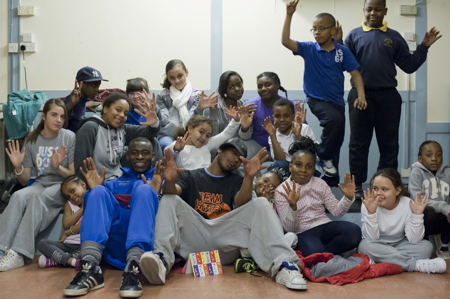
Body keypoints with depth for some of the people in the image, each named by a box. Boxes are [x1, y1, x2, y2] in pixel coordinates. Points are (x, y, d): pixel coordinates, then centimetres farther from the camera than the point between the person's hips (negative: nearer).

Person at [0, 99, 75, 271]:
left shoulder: (69, 137, -4)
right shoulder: (32, 140, 4)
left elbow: (74, 175, -4)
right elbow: (25, 180, 7)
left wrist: (57, 167, -23)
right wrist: (18, 168, -15)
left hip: (64, 186, -3)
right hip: (41, 184, 3)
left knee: (39, 197, -35)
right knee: (18, 196, -30)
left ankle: (18, 254, -39)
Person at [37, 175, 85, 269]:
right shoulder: (69, 205, 19)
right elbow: (66, 225, 2)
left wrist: (69, 232, 0)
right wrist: (82, 209, -1)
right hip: (67, 244, 5)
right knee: (42, 243, -15)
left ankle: (54, 260, -33)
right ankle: (71, 260, -32)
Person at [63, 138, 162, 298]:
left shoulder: (160, 179, 23)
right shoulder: (114, 183, 30)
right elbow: (93, 210, 16)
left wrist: (155, 194, -12)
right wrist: (94, 190, 0)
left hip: (146, 243, -2)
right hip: (115, 246, 2)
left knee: (143, 189, -23)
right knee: (99, 192, -17)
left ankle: (133, 268, -44)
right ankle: (90, 268, -38)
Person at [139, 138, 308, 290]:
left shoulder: (236, 181, 23)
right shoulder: (190, 176, 21)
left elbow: (242, 204, 1)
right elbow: (172, 192, 1)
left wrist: (249, 176, -17)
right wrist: (169, 180, -25)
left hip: (226, 242, 0)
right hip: (193, 238, 0)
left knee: (260, 204, -18)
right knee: (169, 201, -18)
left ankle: (281, 265, -40)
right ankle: (162, 258, -42)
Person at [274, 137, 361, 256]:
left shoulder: (320, 184, 12)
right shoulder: (282, 191, 0)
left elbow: (336, 211, 9)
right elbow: (289, 228, -8)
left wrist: (348, 198, -10)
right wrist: (292, 206, -26)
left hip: (325, 225, 5)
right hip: (303, 233, -5)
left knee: (354, 231, -24)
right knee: (316, 253, -37)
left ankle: (322, 253, -12)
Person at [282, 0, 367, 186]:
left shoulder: (342, 51, -3)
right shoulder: (309, 49, -6)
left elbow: (355, 73, -3)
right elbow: (285, 41, -17)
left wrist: (361, 95, -17)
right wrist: (289, 15, -26)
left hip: (337, 101, 3)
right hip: (317, 99, -3)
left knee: (337, 142, 11)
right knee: (335, 119, -33)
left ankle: (331, 181, 28)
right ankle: (323, 156, -10)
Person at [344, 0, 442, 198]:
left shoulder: (394, 37, 9)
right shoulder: (354, 35, 5)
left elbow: (409, 66, 9)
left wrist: (424, 47, 0)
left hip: (388, 96, 2)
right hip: (360, 95, -2)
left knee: (389, 144, 7)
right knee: (358, 143, 4)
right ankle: (357, 185, 14)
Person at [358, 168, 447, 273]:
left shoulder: (408, 204, -14)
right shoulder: (368, 204, -16)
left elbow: (414, 240, -17)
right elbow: (371, 239, -22)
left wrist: (417, 215, -28)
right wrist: (371, 213, -32)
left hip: (399, 245, 1)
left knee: (426, 246, -20)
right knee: (365, 245, -34)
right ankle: (416, 264, -28)